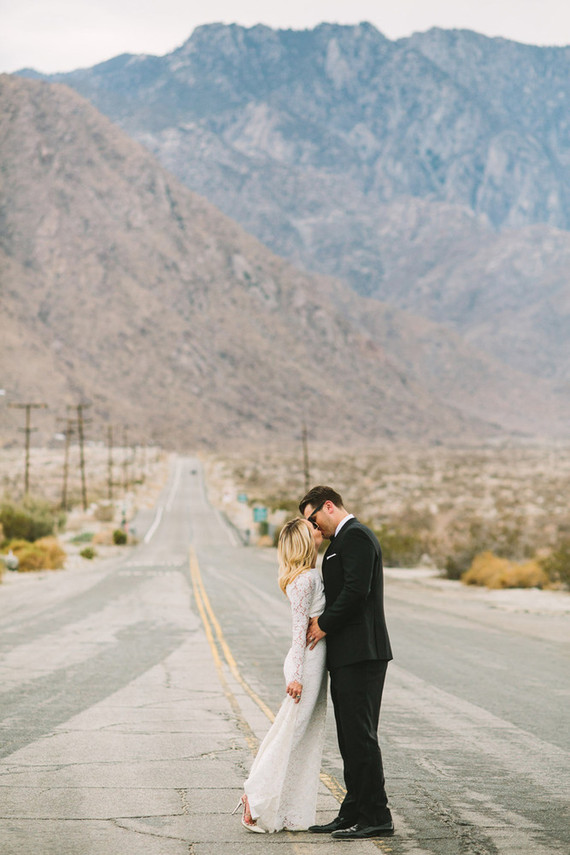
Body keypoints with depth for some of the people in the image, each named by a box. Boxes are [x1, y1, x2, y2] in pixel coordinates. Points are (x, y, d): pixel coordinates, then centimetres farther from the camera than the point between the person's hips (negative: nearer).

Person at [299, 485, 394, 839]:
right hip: (348, 654, 11)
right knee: (351, 737, 12)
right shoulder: (344, 539, 22)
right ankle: (354, 813, 17)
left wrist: (324, 624, -12)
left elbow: (357, 590, -21)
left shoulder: (355, 535, -11)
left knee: (360, 735, -8)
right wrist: (322, 621, 6)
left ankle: (376, 817, -4)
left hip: (360, 654, -11)